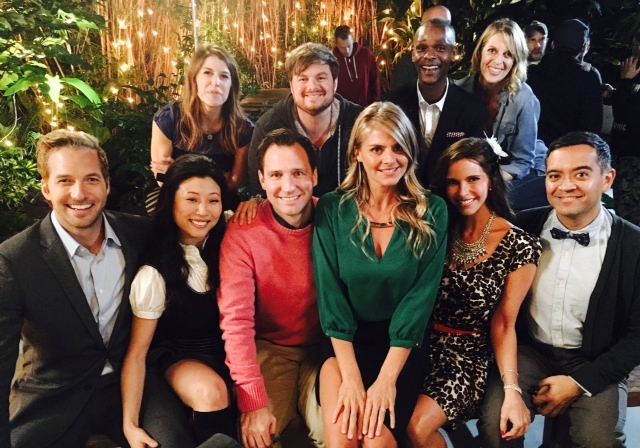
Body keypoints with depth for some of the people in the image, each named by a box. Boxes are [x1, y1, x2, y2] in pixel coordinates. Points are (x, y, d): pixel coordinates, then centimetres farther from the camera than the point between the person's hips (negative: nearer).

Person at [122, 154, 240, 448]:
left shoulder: (225, 242, -8)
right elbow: (136, 354, -15)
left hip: (228, 349, 4)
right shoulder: (155, 273, -20)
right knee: (210, 391, -35)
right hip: (178, 356, -3)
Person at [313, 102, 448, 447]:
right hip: (345, 342, 0)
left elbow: (421, 297, -9)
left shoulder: (431, 212, -4)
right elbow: (330, 295, -8)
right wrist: (351, 376, -17)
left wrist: (387, 378, -17)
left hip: (402, 345, 0)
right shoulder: (332, 209, -4)